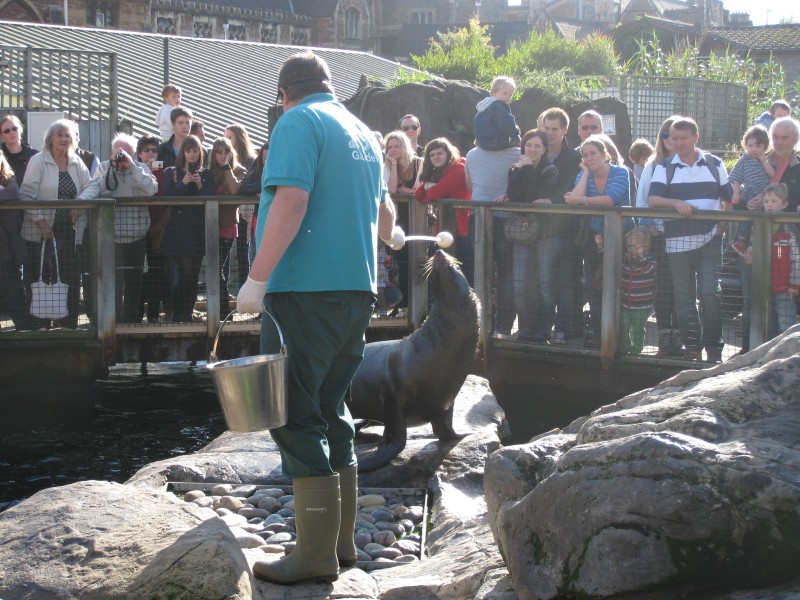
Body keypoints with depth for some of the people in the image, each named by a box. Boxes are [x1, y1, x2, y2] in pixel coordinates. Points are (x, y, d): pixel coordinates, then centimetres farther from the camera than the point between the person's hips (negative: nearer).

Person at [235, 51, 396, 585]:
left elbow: (291, 201, -20)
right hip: (357, 290, 8)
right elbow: (383, 207, 33)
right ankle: (342, 541, 20)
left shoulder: (298, 124, -7)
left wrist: (258, 278, -21)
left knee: (297, 418, -5)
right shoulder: (363, 133, 18)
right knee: (331, 411, 15)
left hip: (306, 288, -8)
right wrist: (392, 237, 54)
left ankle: (317, 554, -5)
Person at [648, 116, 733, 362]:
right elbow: (652, 199, -6)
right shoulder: (665, 167, 7)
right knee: (684, 298, 5)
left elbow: (728, 199, 14)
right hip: (677, 241, 1)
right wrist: (676, 203, -24)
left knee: (710, 293, -8)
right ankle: (691, 348, 14)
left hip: (709, 239, -1)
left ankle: (714, 348, -2)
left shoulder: (714, 164, 9)